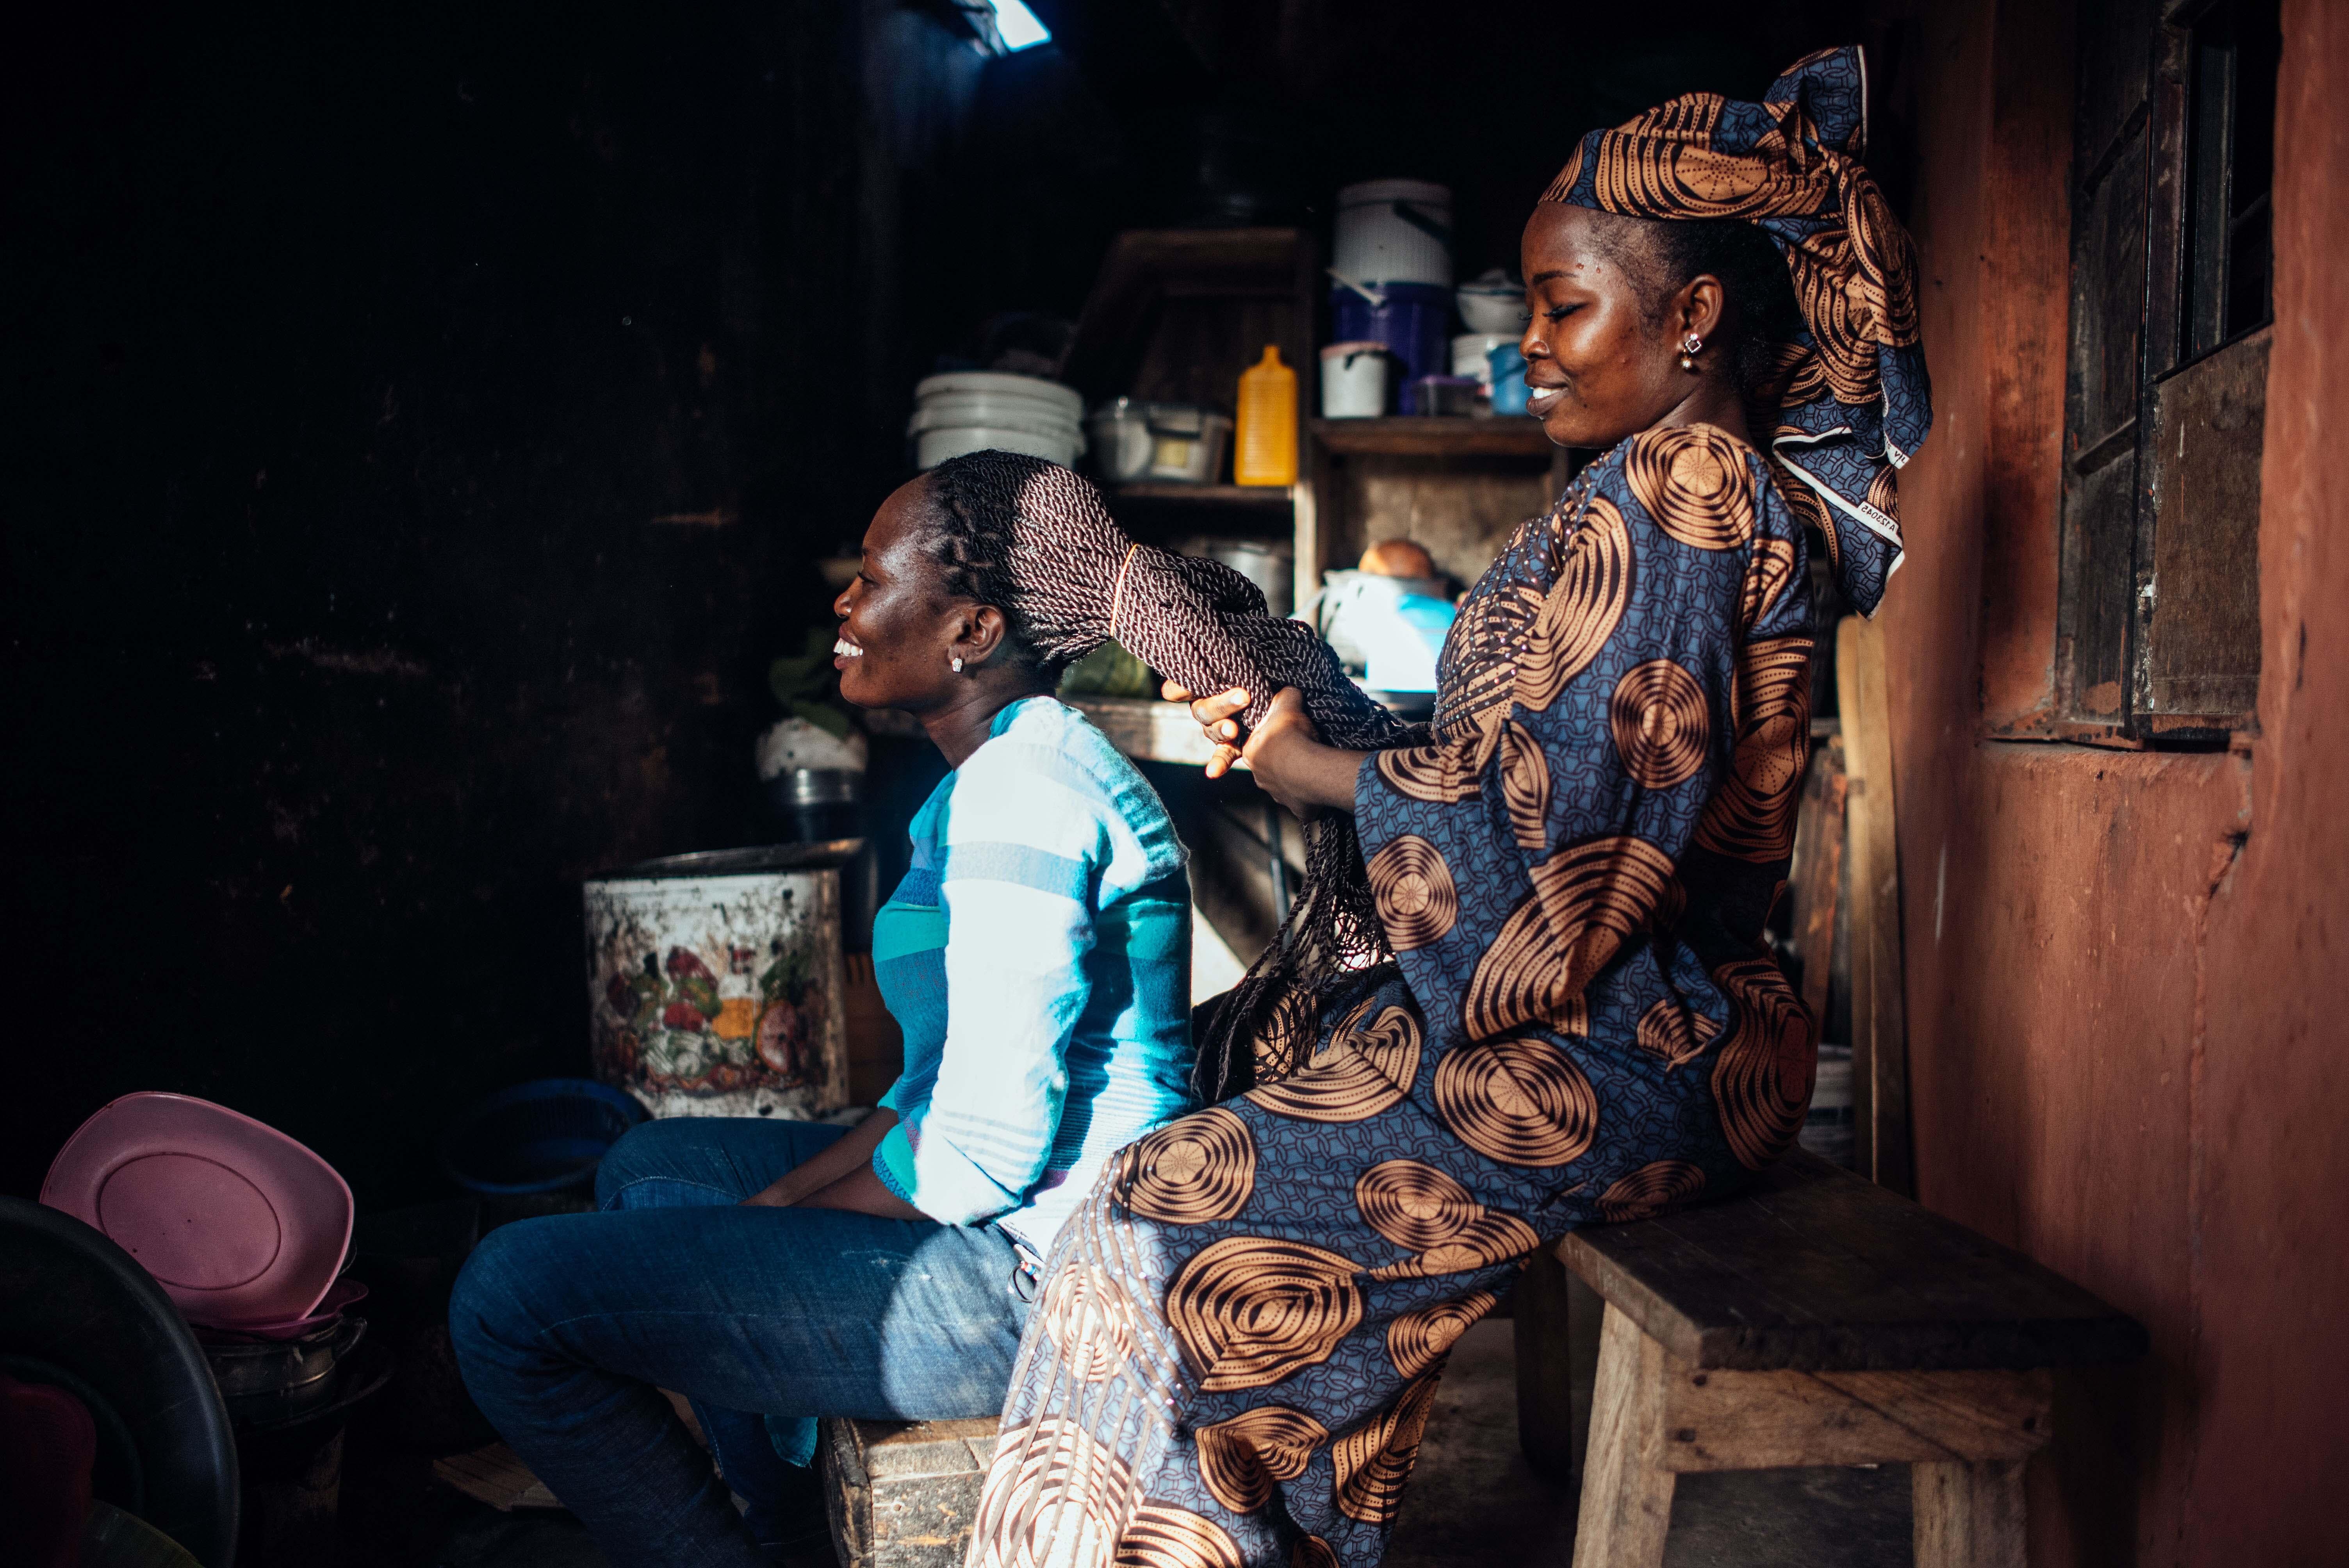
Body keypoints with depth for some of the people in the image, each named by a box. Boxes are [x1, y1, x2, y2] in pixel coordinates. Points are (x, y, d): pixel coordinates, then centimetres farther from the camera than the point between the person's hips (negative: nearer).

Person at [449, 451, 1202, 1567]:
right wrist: (783, 1197, 5)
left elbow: (987, 1149, -24)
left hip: (1027, 1277, -11)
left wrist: (770, 1223, -8)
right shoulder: (1007, 773, 12)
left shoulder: (1022, 793, -21)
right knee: (652, 1167, 27)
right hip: (1028, 1221, 11)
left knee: (512, 1297, -11)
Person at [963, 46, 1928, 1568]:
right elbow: (1546, 775, 13)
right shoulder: (1686, 492, 17)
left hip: (1621, 1064, -10)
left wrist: (1322, 772, -8)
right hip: (1622, 1025, 10)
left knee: (1173, 1217, -14)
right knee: (1203, 1089, 10)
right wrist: (1315, 725, 4)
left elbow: (1547, 817, -22)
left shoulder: (1684, 487, -14)